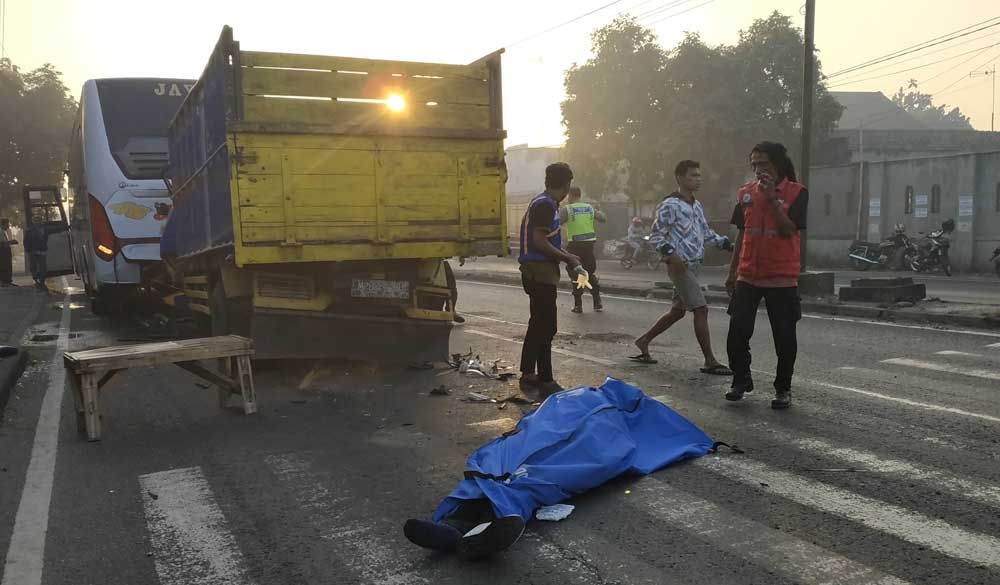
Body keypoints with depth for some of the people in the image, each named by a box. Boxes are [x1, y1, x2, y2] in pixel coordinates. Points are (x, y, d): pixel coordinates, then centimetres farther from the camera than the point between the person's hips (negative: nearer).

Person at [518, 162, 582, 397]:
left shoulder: (544, 202, 15)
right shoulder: (545, 205, -16)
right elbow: (539, 241, -21)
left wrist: (564, 255, 16)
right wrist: (566, 257, -13)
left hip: (536, 272, 11)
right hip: (541, 273, -11)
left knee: (538, 324, 16)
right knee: (546, 327, -7)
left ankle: (528, 375, 24)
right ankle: (545, 382, -3)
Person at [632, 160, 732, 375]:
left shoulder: (697, 206, 14)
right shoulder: (670, 205, -12)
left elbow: (706, 232, 23)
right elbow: (655, 236, -12)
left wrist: (726, 243, 9)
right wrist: (670, 253, -25)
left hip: (693, 266, 9)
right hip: (680, 265, -9)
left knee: (678, 311, 14)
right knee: (701, 309, -10)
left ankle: (644, 341, 27)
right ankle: (710, 361, -5)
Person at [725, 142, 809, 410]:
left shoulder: (796, 192, -4)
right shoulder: (746, 193, 8)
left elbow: (789, 230, -16)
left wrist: (771, 197, -19)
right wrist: (732, 271, 14)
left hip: (782, 278, -3)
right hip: (747, 276, 4)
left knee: (785, 337, 2)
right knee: (737, 332, 0)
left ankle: (783, 389, 18)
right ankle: (741, 380, 20)